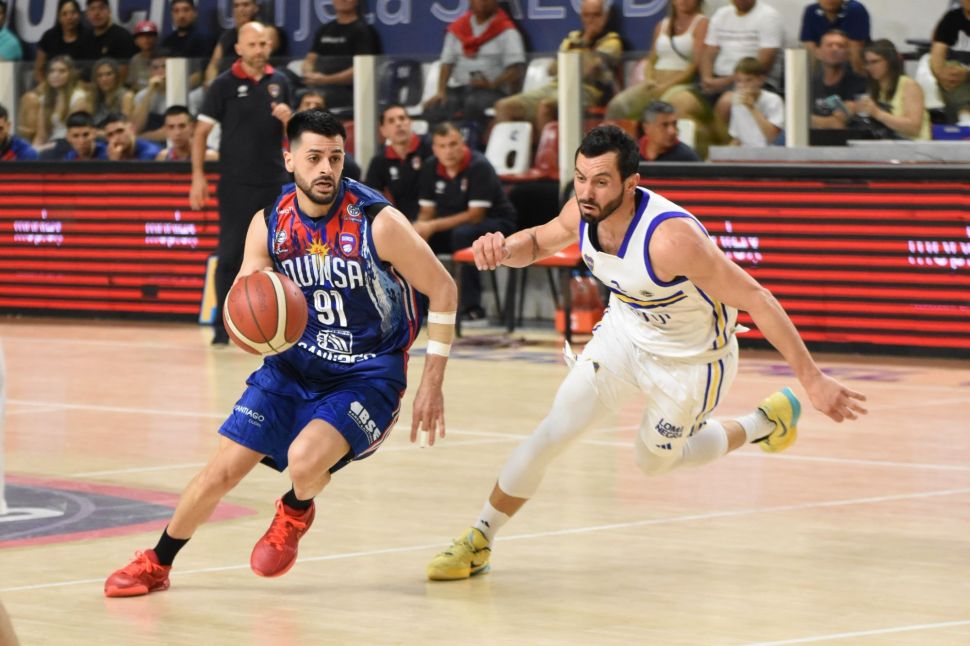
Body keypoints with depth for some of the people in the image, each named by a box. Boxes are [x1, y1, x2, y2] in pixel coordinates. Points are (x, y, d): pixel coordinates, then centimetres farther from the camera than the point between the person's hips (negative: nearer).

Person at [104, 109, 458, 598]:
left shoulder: (377, 222, -20)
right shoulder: (269, 223, -7)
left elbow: (443, 290, -11)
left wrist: (432, 384, -12)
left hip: (367, 375, -4)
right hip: (293, 365, 4)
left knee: (305, 458, -28)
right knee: (224, 467, -1)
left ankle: (296, 512, 10)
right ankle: (156, 564, 22)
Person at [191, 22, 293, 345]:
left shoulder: (279, 82, 9)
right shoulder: (224, 84, -3)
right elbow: (201, 131, -2)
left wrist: (288, 118, -6)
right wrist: (198, 176, -10)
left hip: (274, 181, 4)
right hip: (236, 183, -4)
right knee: (231, 254, -3)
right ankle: (223, 326, 4)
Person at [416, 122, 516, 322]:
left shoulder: (479, 167, -20)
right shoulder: (430, 168, -2)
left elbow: (476, 215, -24)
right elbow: (426, 212, 2)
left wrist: (433, 226, -30)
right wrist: (420, 228, -23)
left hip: (496, 223, -6)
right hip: (452, 225, 6)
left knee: (462, 234, -37)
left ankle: (472, 306, -32)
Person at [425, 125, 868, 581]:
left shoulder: (670, 237, -40)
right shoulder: (584, 212, -20)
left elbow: (756, 300, -34)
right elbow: (538, 242, 5)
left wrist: (813, 380, -34)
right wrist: (504, 249, -21)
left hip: (691, 360, -5)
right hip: (624, 333, 5)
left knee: (655, 461, 17)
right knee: (554, 432, -6)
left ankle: (765, 423, 39)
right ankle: (478, 541, 10)